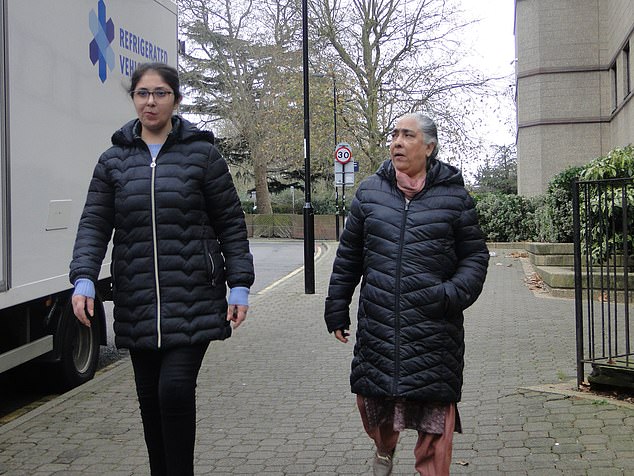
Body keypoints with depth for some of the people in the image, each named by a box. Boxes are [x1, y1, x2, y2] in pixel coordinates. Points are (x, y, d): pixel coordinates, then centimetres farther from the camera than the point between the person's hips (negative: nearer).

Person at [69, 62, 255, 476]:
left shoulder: (202, 154, 2)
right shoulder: (114, 160, 8)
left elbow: (231, 224, 2)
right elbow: (95, 224, 4)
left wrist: (239, 285, -2)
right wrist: (84, 279, -10)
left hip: (192, 301, -3)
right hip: (137, 304, 3)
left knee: (176, 389, -14)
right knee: (150, 398, 11)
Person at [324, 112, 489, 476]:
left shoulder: (453, 196, 0)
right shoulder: (369, 192, 7)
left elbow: (475, 256, 5)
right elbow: (349, 256, 13)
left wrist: (451, 295, -12)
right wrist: (337, 309, 12)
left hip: (433, 332, -3)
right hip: (377, 325, 3)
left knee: (435, 419, 0)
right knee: (372, 403, 15)